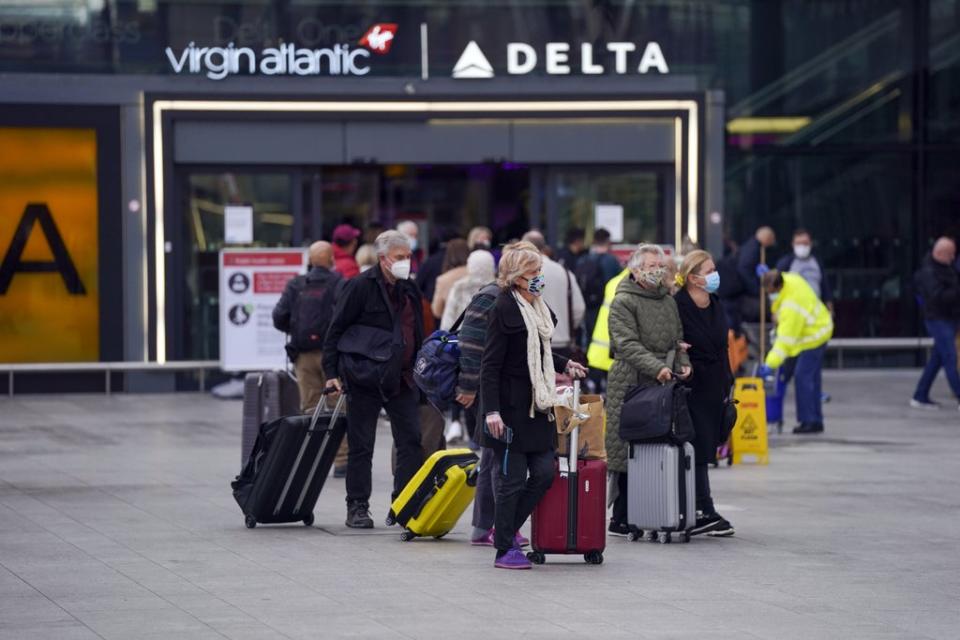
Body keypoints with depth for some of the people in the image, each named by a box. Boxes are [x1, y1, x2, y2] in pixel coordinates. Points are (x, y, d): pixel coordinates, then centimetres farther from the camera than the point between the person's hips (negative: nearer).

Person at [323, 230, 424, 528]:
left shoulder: (409, 290, 11)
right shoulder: (361, 287, -9)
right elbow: (336, 330, -7)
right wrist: (332, 372, -12)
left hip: (401, 379, 6)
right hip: (365, 378, -6)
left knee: (411, 442, 0)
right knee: (361, 446, 2)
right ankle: (357, 508, 10)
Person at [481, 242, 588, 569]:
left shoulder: (538, 307, 13)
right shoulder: (504, 309, -12)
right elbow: (491, 364, -16)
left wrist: (564, 364, 22)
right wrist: (492, 411, -21)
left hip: (536, 406, 8)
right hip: (512, 408, -8)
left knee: (543, 473, 5)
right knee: (513, 478, -4)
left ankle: (505, 529, 20)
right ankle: (504, 549, 4)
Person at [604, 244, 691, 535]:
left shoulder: (668, 301, 20)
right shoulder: (623, 302, -3)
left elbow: (677, 339, 25)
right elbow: (627, 344, -12)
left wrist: (682, 363, 4)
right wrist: (656, 367, -22)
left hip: (663, 383, 7)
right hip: (631, 383, -7)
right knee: (628, 452, -6)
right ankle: (621, 520, 0)